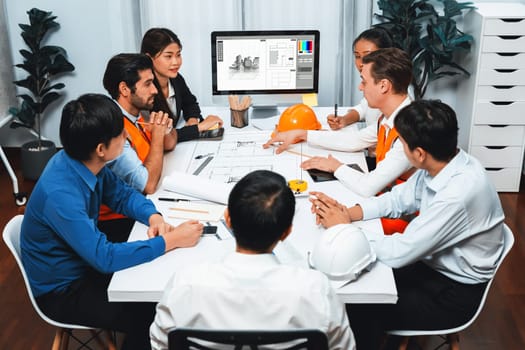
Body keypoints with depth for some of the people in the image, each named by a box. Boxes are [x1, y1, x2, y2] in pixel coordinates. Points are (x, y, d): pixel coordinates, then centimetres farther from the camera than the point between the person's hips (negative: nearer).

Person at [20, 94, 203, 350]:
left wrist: (153, 216, -16)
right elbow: (104, 257, -34)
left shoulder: (86, 163, -11)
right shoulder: (60, 194, -34)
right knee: (149, 318, -17)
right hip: (61, 291, -8)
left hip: (86, 263, 8)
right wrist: (170, 241, -29)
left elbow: (122, 195, 4)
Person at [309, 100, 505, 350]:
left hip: (454, 294, -7)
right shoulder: (443, 164, -9)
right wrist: (346, 213, -11)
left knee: (360, 310, -9)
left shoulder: (458, 194, -34)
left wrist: (344, 228, -17)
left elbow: (399, 253, -30)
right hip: (434, 264, 7)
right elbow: (398, 199, 4)